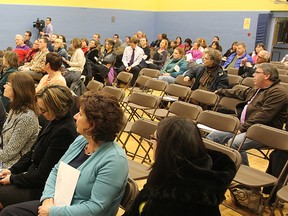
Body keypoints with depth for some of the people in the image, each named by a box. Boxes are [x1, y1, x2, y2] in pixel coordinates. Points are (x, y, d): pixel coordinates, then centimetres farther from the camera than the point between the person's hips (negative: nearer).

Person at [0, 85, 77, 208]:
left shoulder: (64, 132, -26)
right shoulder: (54, 123, 4)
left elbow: (42, 175, -22)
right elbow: (33, 152, 15)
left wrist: (13, 179, -10)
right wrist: (12, 170, 5)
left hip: (42, 188, -9)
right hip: (32, 176, 9)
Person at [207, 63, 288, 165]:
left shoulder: (277, 92, -11)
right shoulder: (256, 90, 20)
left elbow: (264, 115, -21)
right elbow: (238, 93, 37)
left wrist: (243, 128, -22)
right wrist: (221, 91, 47)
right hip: (243, 127, 10)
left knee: (233, 143, -34)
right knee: (212, 136, 0)